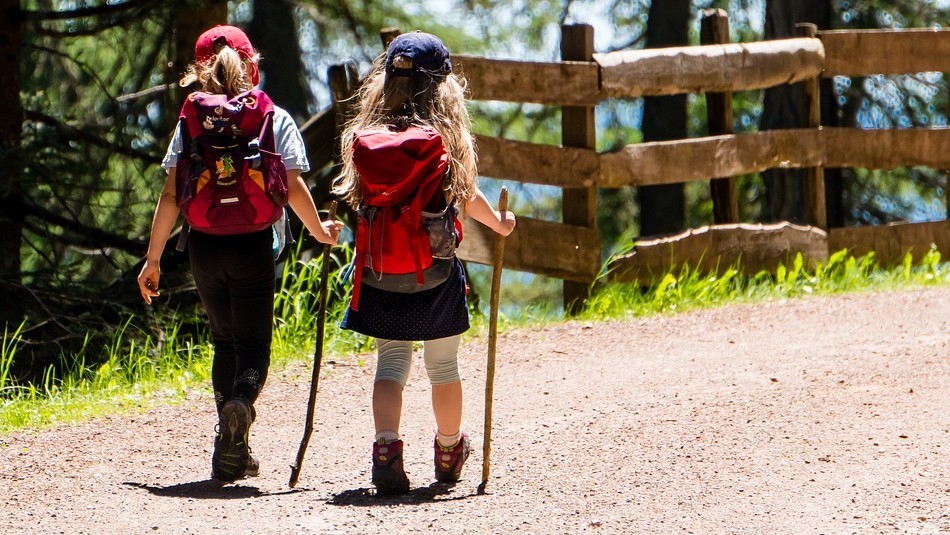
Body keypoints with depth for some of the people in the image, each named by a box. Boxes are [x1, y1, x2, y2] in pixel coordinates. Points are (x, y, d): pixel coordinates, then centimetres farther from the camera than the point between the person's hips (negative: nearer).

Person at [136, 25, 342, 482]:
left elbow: (171, 195, -1)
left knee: (225, 341, 16)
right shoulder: (276, 120, 0)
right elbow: (293, 188, -5)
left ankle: (232, 454, 15)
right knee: (253, 345, 5)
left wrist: (153, 258, 3)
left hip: (204, 245, 2)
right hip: (253, 244, -2)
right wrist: (320, 231, 12)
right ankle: (241, 402, -29)